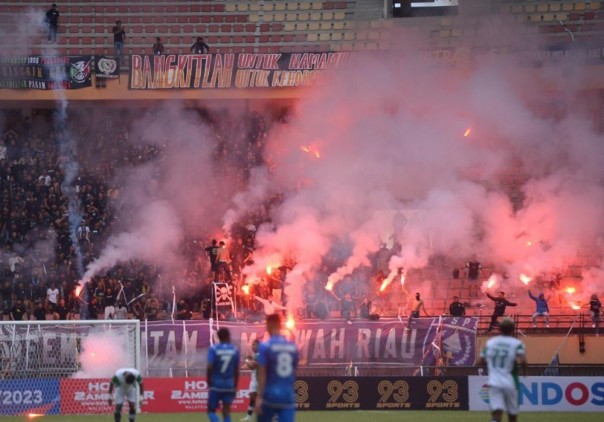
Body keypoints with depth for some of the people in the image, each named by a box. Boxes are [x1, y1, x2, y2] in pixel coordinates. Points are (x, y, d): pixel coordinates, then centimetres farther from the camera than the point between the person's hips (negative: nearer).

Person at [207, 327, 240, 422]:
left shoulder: (213, 349, -6)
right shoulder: (235, 350, 2)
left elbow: (209, 367, -14)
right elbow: (236, 370, 6)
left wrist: (209, 382, -1)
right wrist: (235, 386, 15)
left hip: (216, 384, -2)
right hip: (229, 385, 2)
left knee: (211, 410, 6)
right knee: (226, 411, 6)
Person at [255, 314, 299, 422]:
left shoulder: (265, 346, -8)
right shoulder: (293, 346, 7)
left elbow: (262, 374, -12)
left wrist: (259, 397, -12)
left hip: (270, 394, -3)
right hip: (288, 396, 3)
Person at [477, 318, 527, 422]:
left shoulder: (489, 342, 8)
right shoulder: (516, 343, -3)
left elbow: (481, 362, 9)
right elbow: (523, 361, -18)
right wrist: (524, 370, 3)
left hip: (494, 383, 2)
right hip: (510, 383, -2)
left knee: (496, 413, -10)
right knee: (512, 413, 15)